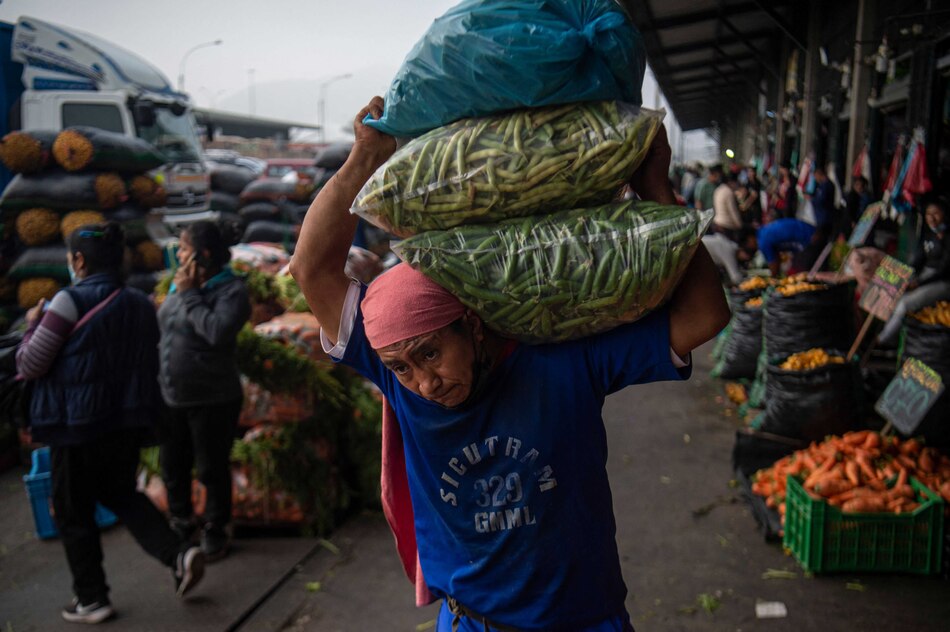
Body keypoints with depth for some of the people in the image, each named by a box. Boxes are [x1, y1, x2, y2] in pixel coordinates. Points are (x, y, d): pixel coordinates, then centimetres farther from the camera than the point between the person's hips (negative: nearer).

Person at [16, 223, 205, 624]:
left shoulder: (70, 302, -14)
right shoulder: (141, 305, 5)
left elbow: (28, 366, -9)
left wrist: (34, 325, 6)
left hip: (77, 425, -6)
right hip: (128, 422, 6)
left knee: (74, 513, 11)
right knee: (120, 494, 24)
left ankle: (91, 599, 20)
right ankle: (178, 556, 7)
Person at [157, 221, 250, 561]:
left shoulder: (231, 290, -15)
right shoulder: (181, 284, 5)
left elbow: (217, 331, -31)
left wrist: (188, 294, -22)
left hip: (212, 401, -6)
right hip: (171, 398, 7)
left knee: (212, 470, 8)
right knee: (173, 467, 18)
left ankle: (215, 531, 27)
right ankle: (181, 522, 39)